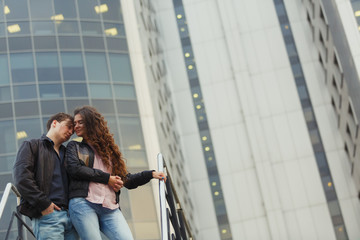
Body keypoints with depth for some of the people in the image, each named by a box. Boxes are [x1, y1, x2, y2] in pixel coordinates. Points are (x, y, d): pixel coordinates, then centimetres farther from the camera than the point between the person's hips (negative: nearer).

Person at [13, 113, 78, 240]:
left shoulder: (65, 153, 29)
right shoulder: (31, 146, 8)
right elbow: (21, 178, -6)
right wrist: (44, 204, -12)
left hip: (70, 215, 6)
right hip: (47, 214, -6)